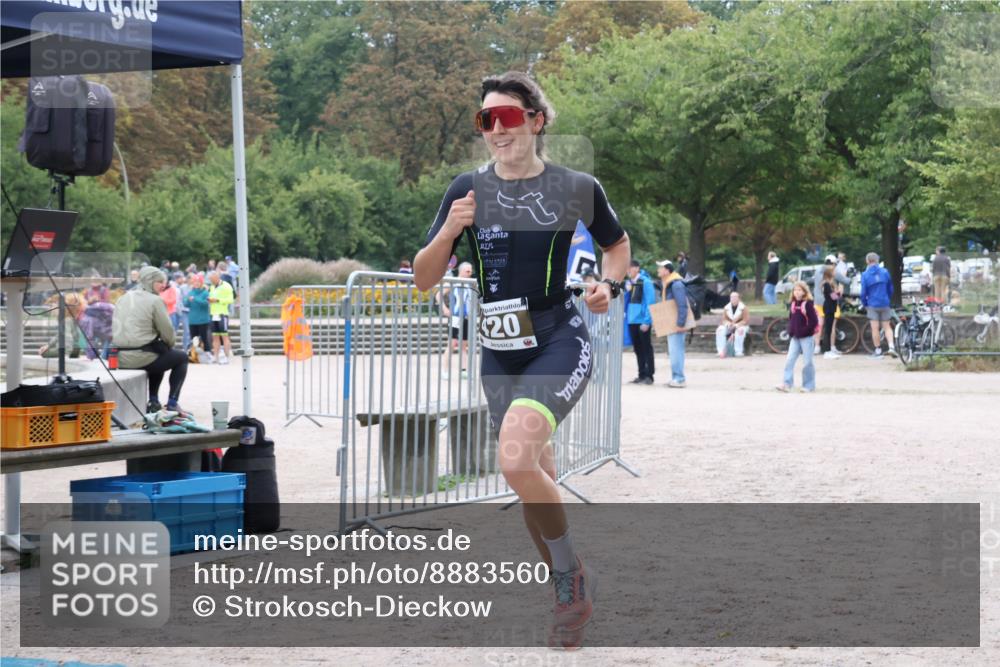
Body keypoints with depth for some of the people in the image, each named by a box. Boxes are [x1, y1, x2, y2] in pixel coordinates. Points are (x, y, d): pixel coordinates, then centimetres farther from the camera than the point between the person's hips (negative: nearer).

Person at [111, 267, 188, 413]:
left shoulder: (123, 298, 15)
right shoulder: (155, 301, -8)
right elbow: (167, 333, -10)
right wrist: (169, 345, 15)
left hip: (119, 358, 7)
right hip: (141, 357, -7)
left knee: (159, 353, 36)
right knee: (182, 358, 18)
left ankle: (153, 402, 29)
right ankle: (172, 404, 10)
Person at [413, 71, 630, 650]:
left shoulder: (577, 188, -3)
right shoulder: (468, 190, 1)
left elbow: (617, 243, 16)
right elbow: (424, 280, 2)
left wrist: (610, 286, -4)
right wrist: (447, 234, -16)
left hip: (560, 342, -4)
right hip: (499, 353, 4)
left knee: (516, 457, -27)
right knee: (536, 492, 11)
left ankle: (573, 577, -5)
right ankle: (574, 594, 31)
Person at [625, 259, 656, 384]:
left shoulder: (645, 282, -10)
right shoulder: (628, 283, 10)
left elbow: (650, 302, -13)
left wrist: (647, 321, -17)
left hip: (642, 321, -7)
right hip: (632, 321, 7)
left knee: (646, 348, 0)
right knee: (637, 349, 12)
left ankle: (649, 376, 4)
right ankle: (642, 375, 19)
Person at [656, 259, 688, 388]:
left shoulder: (676, 284, -17)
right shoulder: (667, 284, 15)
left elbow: (682, 306, -23)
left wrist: (681, 324, -25)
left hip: (676, 324, -10)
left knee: (675, 351, -10)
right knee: (673, 351, 14)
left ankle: (679, 379, -9)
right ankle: (676, 377, 20)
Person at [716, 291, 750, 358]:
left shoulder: (743, 308, -7)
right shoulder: (727, 308, 3)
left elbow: (746, 320, -13)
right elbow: (724, 319, 3)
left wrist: (736, 325, -26)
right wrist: (727, 323, -21)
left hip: (741, 326, -3)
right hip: (729, 326, 3)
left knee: (740, 330, -39)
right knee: (720, 330, -25)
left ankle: (738, 351, -36)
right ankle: (721, 351, -30)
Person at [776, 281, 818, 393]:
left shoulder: (808, 304, -10)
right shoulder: (793, 304, 9)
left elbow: (814, 321, -14)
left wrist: (804, 331, -18)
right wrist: (790, 331, 3)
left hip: (806, 337, -6)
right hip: (795, 337, 6)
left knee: (807, 362, 2)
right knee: (789, 360, -2)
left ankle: (809, 385, 11)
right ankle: (787, 384, -3)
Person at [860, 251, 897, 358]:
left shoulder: (865, 275, -6)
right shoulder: (885, 272, 1)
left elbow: (863, 292, -6)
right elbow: (890, 288, 7)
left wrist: (864, 303, 10)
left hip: (873, 305, -3)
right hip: (885, 304, 3)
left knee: (875, 328, 3)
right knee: (887, 327, 9)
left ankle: (878, 350, 7)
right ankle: (891, 346, -7)